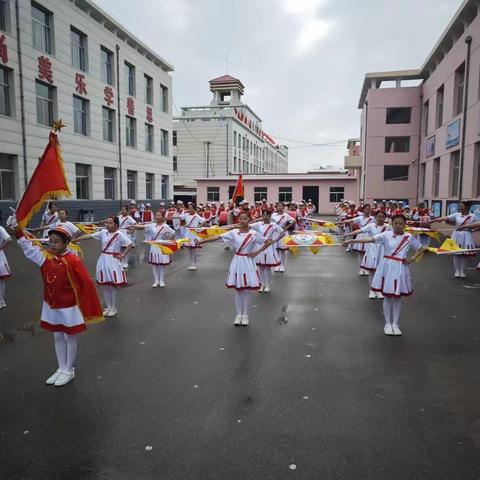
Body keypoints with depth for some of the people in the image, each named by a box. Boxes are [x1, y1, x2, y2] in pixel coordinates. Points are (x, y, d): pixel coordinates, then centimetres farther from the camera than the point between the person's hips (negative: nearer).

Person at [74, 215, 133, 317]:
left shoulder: (119, 234, -11)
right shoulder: (103, 232, 4)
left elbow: (130, 244, -16)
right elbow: (89, 236, 5)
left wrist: (122, 256, -15)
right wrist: (74, 240, 4)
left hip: (113, 261, -5)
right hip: (103, 260, 5)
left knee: (113, 286, 1)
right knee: (104, 285, 10)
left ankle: (114, 308, 16)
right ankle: (108, 307, 24)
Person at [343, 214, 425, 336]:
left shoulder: (409, 237, -1)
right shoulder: (386, 235, -6)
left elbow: (421, 249, 12)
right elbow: (370, 239, -16)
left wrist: (412, 259, -3)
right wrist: (351, 240, -26)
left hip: (400, 269, 1)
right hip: (387, 268, -1)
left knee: (397, 297, 8)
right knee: (387, 296, 7)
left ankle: (395, 324, 21)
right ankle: (388, 324, 18)